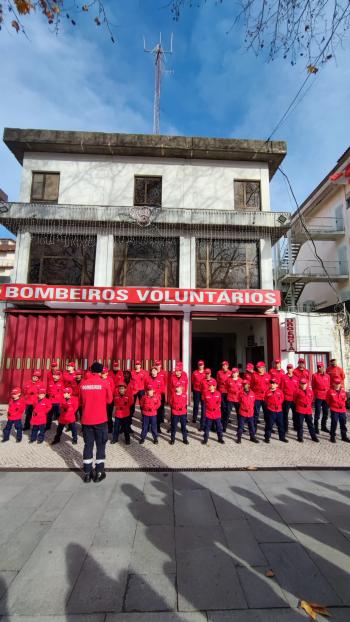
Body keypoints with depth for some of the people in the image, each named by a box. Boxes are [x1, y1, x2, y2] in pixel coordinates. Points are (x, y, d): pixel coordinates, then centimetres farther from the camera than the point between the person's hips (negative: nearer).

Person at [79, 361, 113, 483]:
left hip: (86, 420, 3)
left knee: (88, 445, 13)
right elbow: (109, 400, 2)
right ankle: (99, 473, 16)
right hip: (100, 419, -2)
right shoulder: (105, 383, -10)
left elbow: (80, 401, 9)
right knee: (100, 445, 10)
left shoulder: (83, 383, -3)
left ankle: (87, 473, 20)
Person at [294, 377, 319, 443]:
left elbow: (311, 398, 20)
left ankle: (313, 436, 24)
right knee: (300, 424, 3)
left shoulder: (310, 391, 4)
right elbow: (294, 399, 4)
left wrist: (309, 404, 15)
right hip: (300, 410, -3)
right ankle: (300, 437, 12)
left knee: (310, 424, 12)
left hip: (308, 410, 3)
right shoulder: (297, 391, -7)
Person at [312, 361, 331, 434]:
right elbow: (313, 387, -1)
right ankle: (316, 427, 6)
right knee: (318, 412, -3)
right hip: (318, 397, -4)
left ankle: (323, 426, 28)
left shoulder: (327, 376, 7)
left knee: (326, 412, 13)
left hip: (326, 397, 4)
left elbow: (329, 386, 12)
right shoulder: (314, 375, -3)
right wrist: (314, 396, -4)